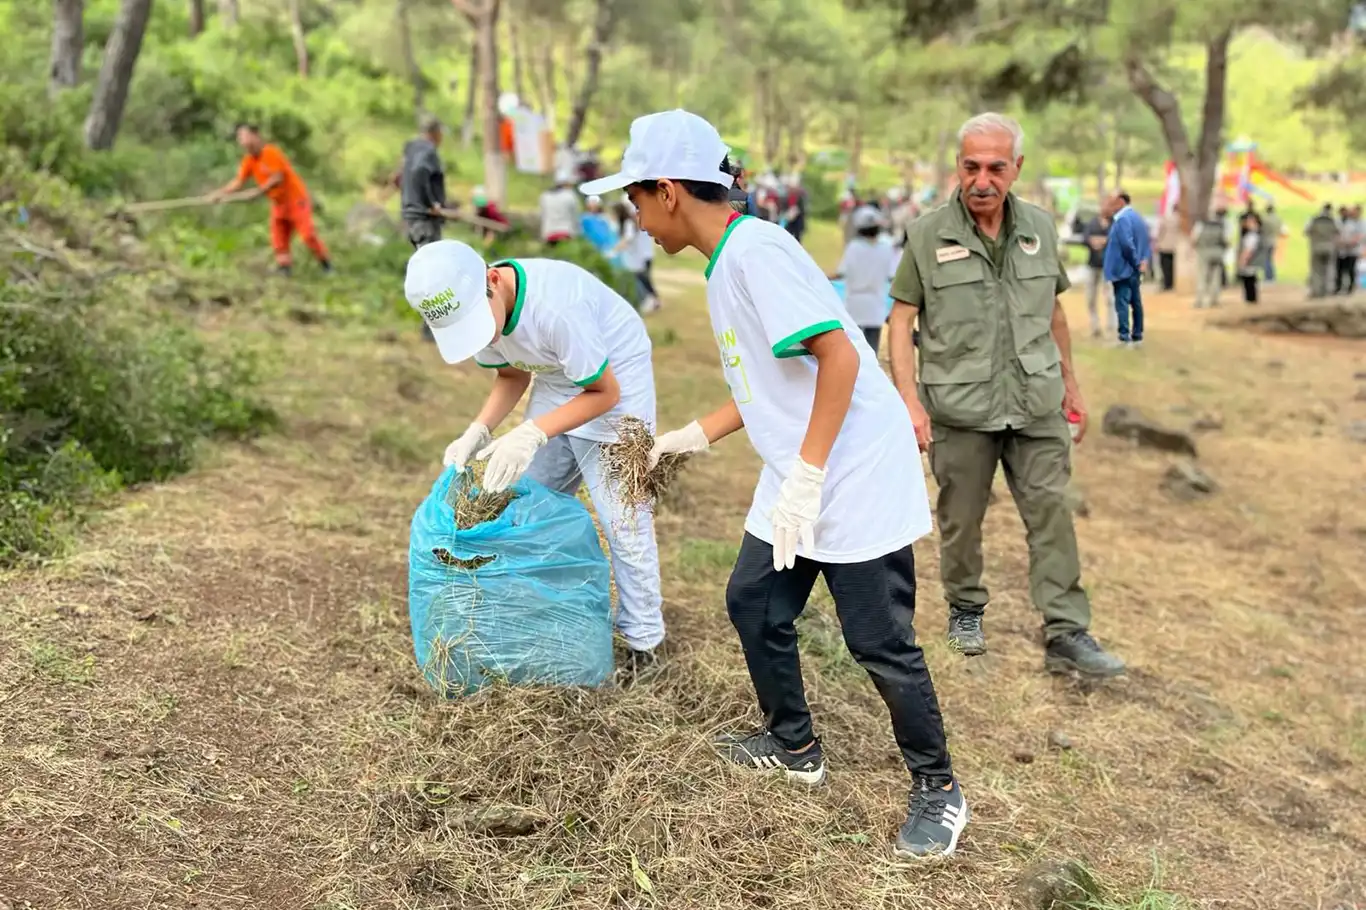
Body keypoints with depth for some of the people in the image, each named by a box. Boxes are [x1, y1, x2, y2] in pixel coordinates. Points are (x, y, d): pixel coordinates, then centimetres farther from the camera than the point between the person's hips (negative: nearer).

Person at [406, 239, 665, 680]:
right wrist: (478, 431, -16)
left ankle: (642, 641, 4)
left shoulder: (554, 307, -38)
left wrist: (532, 434, -36)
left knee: (621, 518, -9)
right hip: (557, 378, 7)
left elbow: (605, 392, -25)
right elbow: (513, 375, 1)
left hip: (615, 376, -7)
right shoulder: (472, 307, -15)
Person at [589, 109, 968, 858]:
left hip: (856, 474, -10)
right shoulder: (723, 265, 12)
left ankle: (939, 794, 17)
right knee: (753, 604, 15)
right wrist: (697, 436, 18)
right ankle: (795, 748, 35)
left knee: (879, 641, -2)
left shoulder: (755, 250, -18)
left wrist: (806, 475, -24)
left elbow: (839, 355, -24)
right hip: (794, 483, 10)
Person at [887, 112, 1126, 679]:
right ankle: (965, 609, 31)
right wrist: (910, 400, -13)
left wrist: (1069, 384, 17)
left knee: (1052, 515, 1)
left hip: (1035, 404, 3)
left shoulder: (1040, 229, 6)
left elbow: (1054, 312, 16)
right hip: (959, 406, -2)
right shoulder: (928, 235, -6)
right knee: (961, 518, 9)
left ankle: (1067, 635, 6)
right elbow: (901, 320, -5)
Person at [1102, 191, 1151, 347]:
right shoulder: (1137, 217, 16)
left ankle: (1125, 338, -11)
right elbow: (1145, 242, 16)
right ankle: (1137, 336, 18)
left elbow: (1127, 244, -26)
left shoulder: (1122, 219, -17)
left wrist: (1136, 263, -16)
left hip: (1123, 268, -10)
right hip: (1134, 269, 10)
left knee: (1122, 302, -9)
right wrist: (1145, 260, 3)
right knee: (1135, 302, 13)